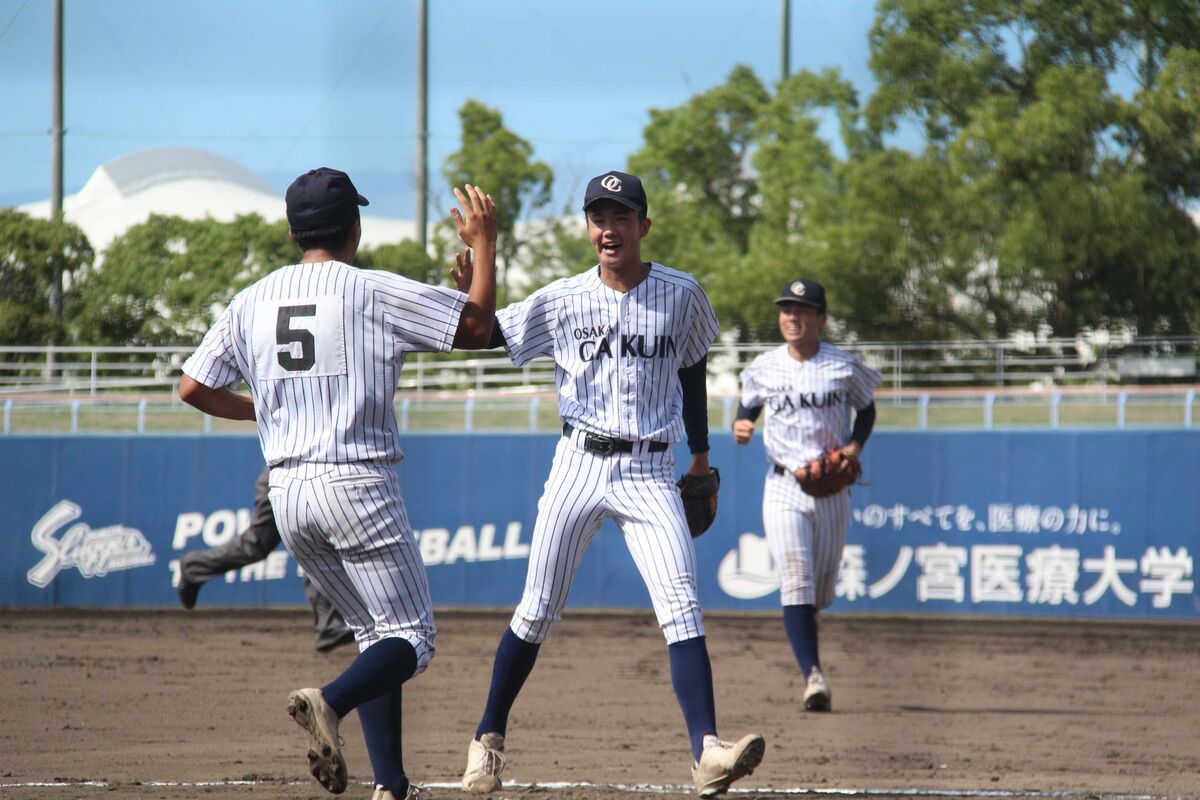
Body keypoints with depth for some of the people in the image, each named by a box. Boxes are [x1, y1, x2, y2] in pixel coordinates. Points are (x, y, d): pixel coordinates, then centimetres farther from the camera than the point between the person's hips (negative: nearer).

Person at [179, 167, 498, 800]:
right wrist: (483, 243, 10)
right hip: (358, 484, -6)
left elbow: (193, 387, 11)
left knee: (376, 634, 17)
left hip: (287, 492, 6)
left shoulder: (252, 302, 8)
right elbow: (477, 326, -3)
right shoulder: (372, 292, -6)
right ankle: (329, 702, -30)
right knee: (410, 637, -1)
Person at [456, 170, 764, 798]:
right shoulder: (561, 301, 0)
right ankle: (489, 738, 22)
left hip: (649, 474, 0)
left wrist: (701, 455, 19)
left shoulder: (681, 296, 2)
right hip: (579, 465, 0)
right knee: (536, 612, 4)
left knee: (681, 610, -16)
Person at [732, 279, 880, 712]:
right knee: (796, 582, -16)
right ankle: (813, 675, -22)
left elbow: (866, 408, 11)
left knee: (822, 591, 10)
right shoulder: (763, 368, 0)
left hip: (832, 489, 1)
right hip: (783, 486, -1)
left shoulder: (844, 367, -3)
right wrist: (741, 425, -7)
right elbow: (748, 405, 16)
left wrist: (855, 446, -6)